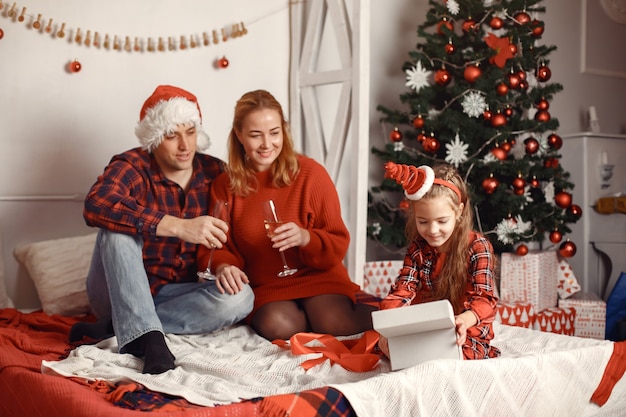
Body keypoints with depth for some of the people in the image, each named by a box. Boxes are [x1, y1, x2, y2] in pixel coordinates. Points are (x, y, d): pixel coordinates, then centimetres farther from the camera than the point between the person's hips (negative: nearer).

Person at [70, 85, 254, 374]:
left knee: (241, 297, -24)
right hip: (120, 293, -3)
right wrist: (178, 226, -43)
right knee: (119, 226, -29)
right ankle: (148, 337, -38)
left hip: (171, 295, 3)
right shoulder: (132, 166, -13)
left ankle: (115, 327, -21)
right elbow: (96, 206, -35)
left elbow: (228, 235, 9)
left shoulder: (214, 172, -1)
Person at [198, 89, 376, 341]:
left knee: (334, 325, -30)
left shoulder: (310, 173, -6)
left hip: (316, 274, -1)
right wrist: (223, 266, -20)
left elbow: (338, 245, -5)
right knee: (277, 327, -31)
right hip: (264, 285, 2)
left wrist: (305, 237, -26)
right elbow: (218, 247, 4)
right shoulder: (225, 185, 2)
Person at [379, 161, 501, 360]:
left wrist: (465, 319, -45)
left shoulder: (477, 247, -10)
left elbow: (484, 298, -20)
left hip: (467, 334, -4)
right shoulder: (417, 249, 4)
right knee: (385, 342, -22)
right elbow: (402, 290, -5)